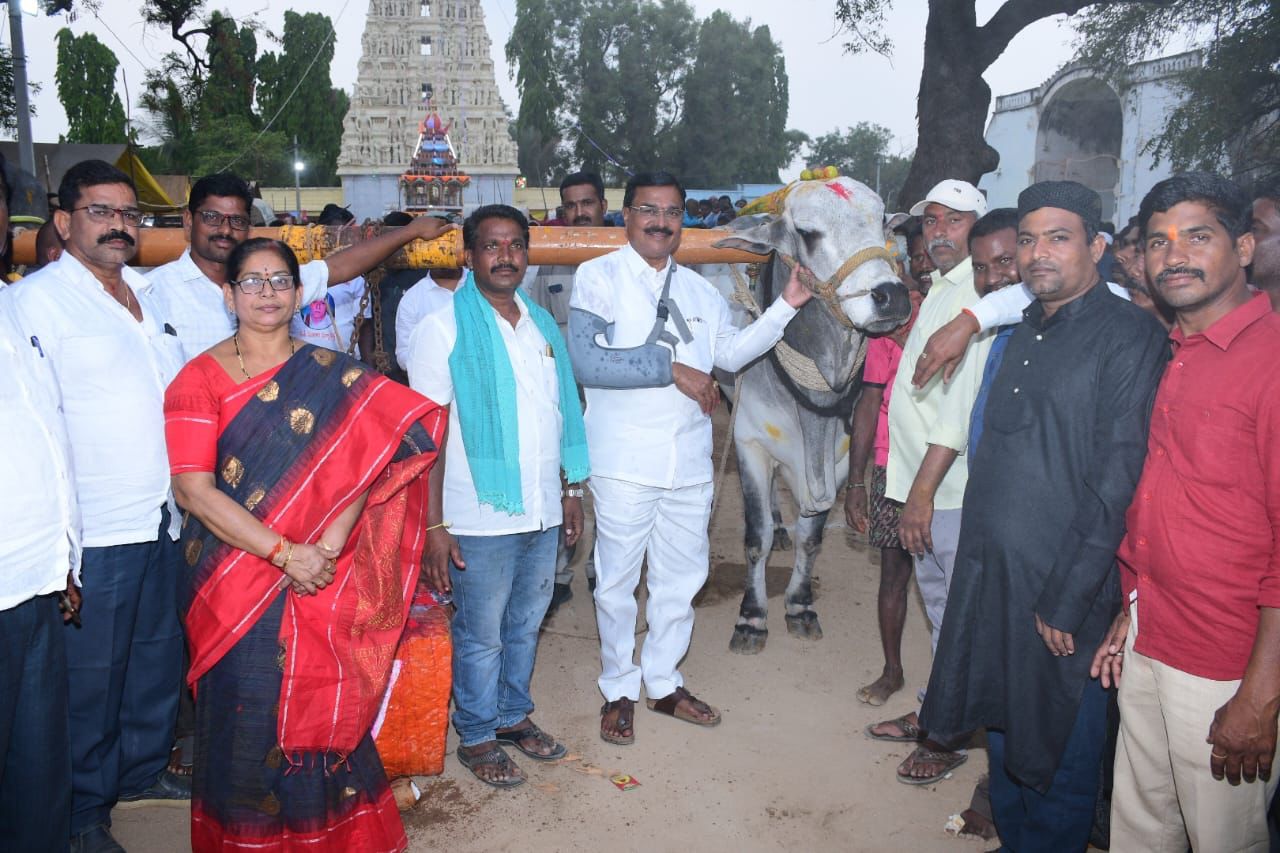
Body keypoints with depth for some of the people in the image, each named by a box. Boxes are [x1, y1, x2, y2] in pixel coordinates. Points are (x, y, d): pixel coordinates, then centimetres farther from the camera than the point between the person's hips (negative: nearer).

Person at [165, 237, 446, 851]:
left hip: (321, 582, 1)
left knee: (319, 712, 6)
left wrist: (330, 545, -18)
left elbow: (364, 458, -6)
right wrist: (285, 552, -17)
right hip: (234, 587, -1)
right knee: (245, 716, 6)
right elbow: (193, 490, -10)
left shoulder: (332, 375, 3)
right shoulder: (199, 379, -1)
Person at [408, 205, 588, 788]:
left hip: (541, 513, 6)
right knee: (481, 635, 9)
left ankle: (513, 716, 38)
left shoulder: (542, 324, 9)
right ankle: (476, 737, 28)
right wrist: (434, 525, -16)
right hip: (480, 518, -5)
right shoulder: (444, 329, -9)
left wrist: (571, 489, 13)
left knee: (525, 624, 19)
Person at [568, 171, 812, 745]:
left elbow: (732, 352, 19)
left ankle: (663, 683, 33)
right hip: (624, 463, -5)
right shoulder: (599, 276, -4)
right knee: (617, 580, 6)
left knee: (682, 577, 14)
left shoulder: (699, 290, 16)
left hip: (689, 463, 6)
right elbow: (586, 360, -17)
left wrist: (786, 306, 10)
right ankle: (618, 690, 25)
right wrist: (671, 368, -17)